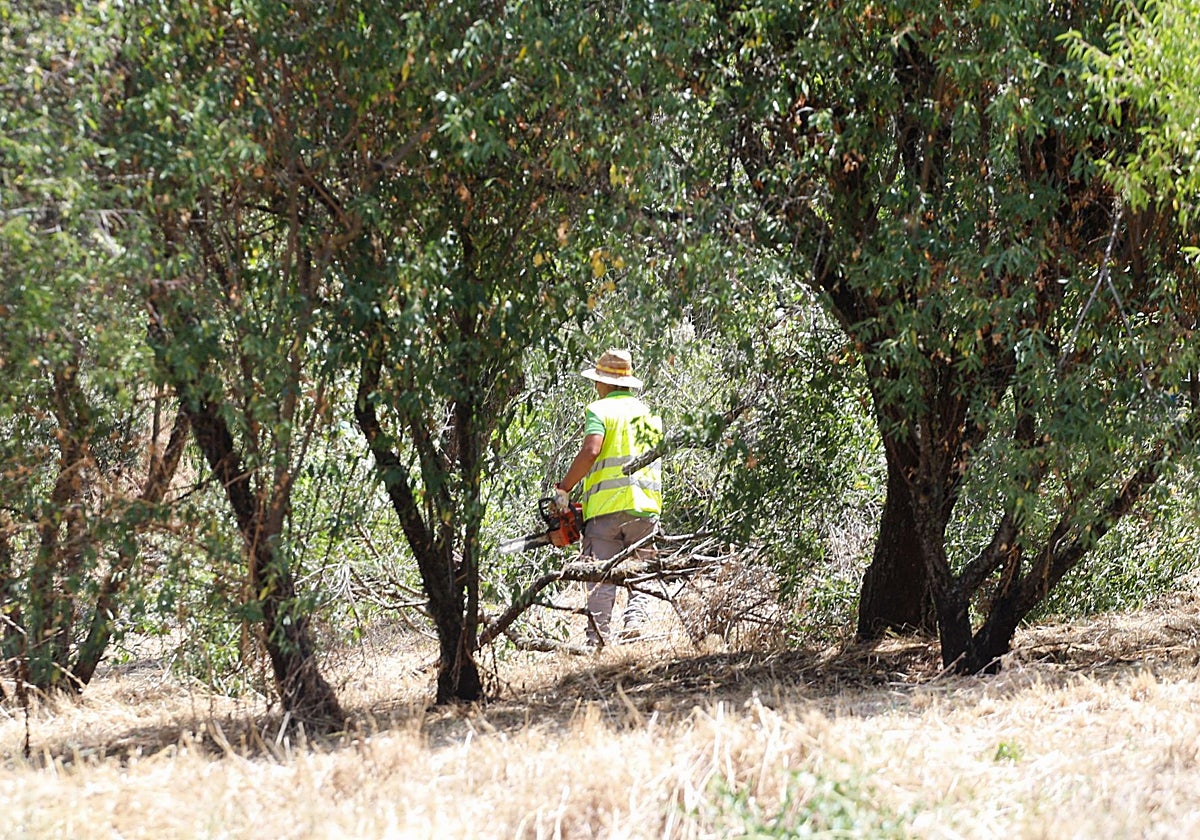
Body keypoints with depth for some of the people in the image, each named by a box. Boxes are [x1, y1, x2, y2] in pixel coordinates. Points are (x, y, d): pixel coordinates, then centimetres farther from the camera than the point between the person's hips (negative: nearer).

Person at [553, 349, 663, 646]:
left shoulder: (600, 410, -1)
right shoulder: (650, 415, 18)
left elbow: (590, 451, -16)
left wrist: (563, 489, -8)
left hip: (607, 505, -4)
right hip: (646, 507, 4)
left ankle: (597, 639, -10)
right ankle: (635, 621, -13)